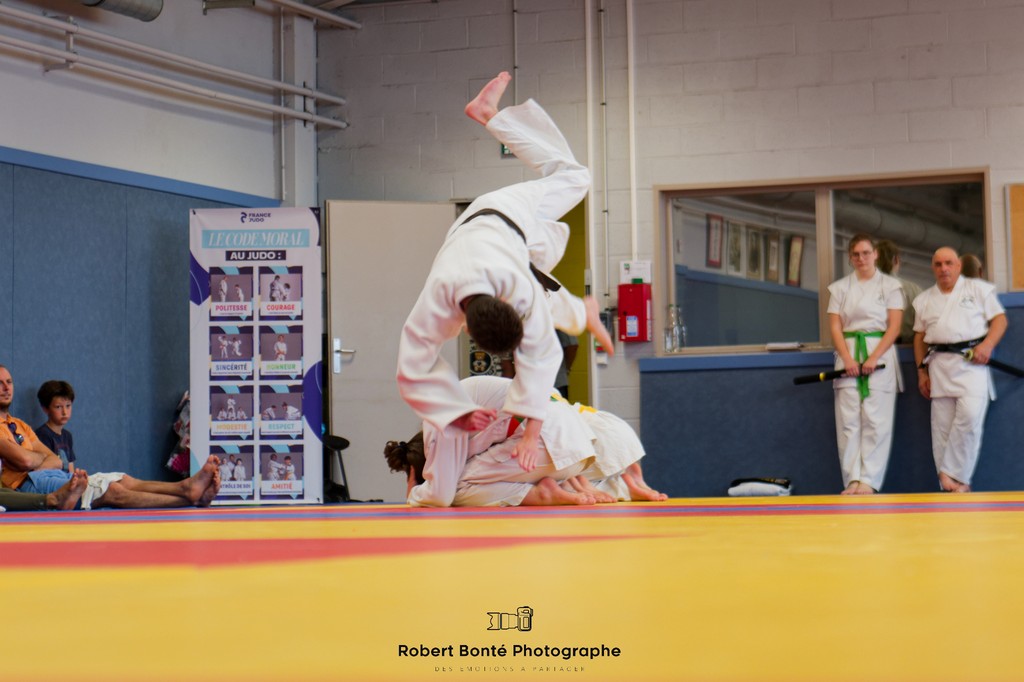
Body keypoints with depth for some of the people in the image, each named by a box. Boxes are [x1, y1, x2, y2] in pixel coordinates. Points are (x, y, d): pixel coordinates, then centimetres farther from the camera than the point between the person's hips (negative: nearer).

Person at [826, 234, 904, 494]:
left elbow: (894, 327, -1)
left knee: (876, 421, -8)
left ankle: (869, 480, -7)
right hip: (848, 354, 2)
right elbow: (835, 328, 5)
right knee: (848, 421, -4)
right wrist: (848, 360, -10)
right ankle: (852, 479, -3)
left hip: (880, 353, -2)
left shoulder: (890, 285, 6)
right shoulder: (839, 288, 12)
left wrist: (874, 358, -13)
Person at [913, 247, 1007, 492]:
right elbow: (919, 337, 18)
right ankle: (956, 483, 2)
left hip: (971, 362, -3)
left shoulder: (979, 289, 7)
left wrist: (988, 344, -13)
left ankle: (951, 473, -15)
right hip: (939, 364, 3)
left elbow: (1000, 319, 3)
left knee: (970, 416, -23)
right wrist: (922, 370, 10)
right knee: (942, 426, -2)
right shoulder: (924, 299, 16)